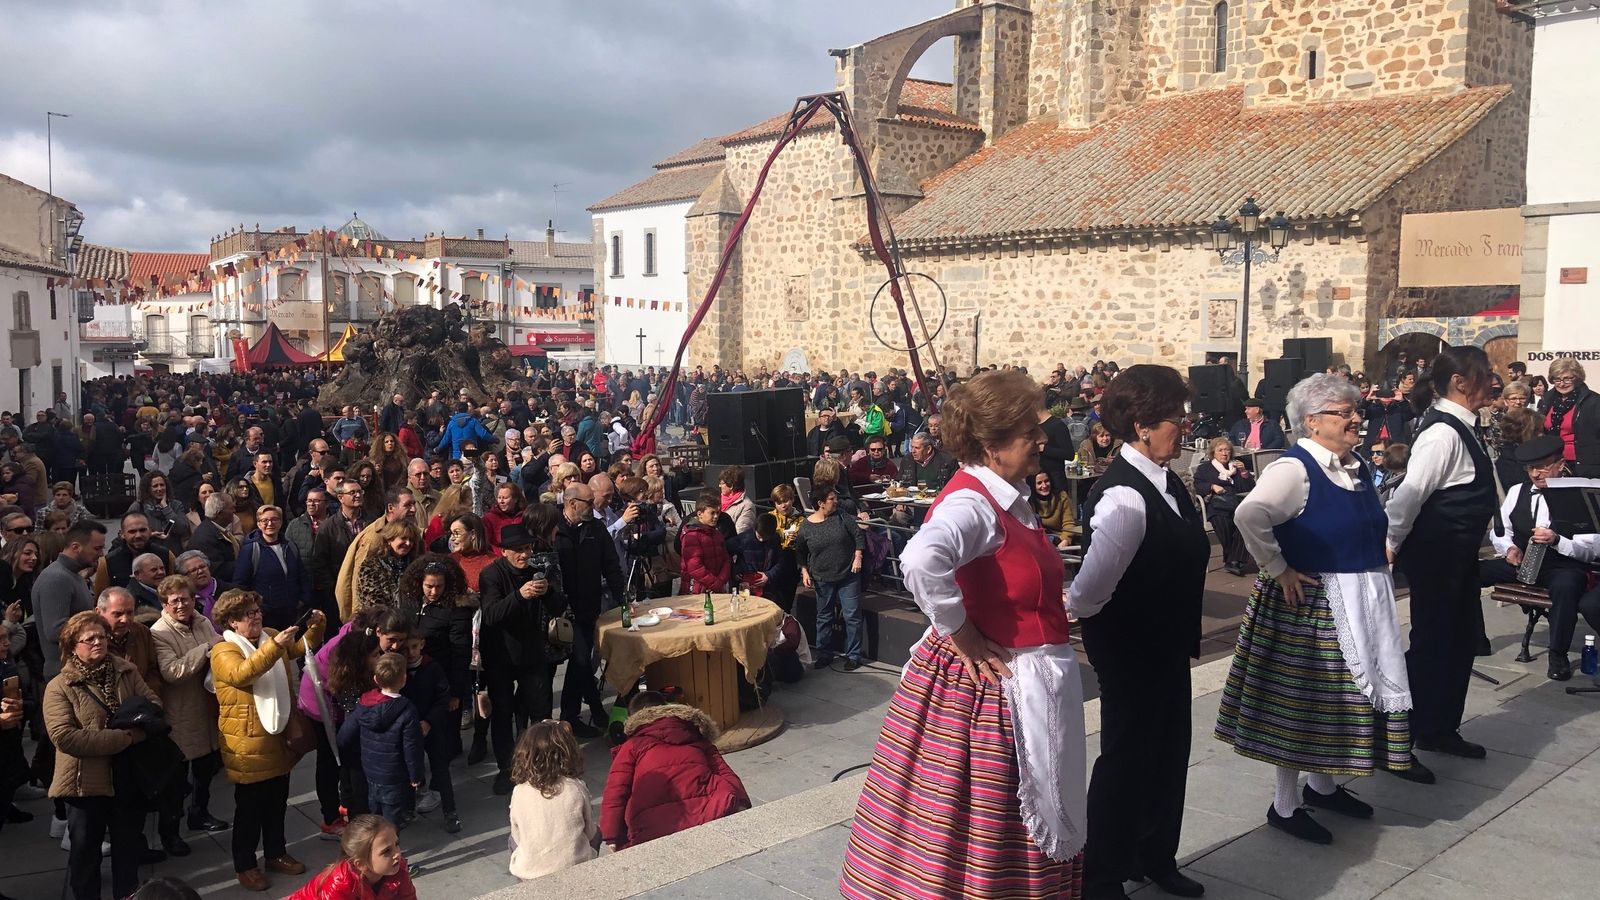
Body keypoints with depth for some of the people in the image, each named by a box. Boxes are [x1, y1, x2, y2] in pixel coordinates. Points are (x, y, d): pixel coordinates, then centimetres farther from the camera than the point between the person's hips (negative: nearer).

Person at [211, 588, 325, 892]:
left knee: (277, 802, 19)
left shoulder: (270, 637, 5)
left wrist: (316, 626, -4)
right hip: (248, 741, -6)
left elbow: (302, 648, 17)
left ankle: (276, 853, 34)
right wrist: (274, 646, -46)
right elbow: (242, 673, -35)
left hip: (278, 735, 7)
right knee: (249, 807, 6)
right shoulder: (224, 651, -15)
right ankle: (244, 866, 20)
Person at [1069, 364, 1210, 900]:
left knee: (1167, 750, 21)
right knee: (1127, 756, 6)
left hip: (1166, 645, 9)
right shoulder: (1124, 497, -28)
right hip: (1131, 650, -9)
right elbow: (1092, 588, -31)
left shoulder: (1164, 481, 1)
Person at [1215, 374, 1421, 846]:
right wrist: (1279, 570, -26)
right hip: (1310, 603, -8)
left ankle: (1323, 785, 36)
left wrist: (1378, 574, 11)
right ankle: (1285, 805, 14)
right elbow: (1250, 515, -34)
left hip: (1363, 603, 8)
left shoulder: (1357, 468, 9)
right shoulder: (1294, 469, -18)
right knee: (1302, 699, 1)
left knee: (1340, 693, 18)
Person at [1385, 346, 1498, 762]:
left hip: (1459, 553, 10)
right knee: (1431, 642, -2)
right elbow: (1410, 491, -26)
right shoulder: (1443, 432, -22)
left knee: (1463, 637, 17)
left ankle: (1442, 729, 30)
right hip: (1435, 554, -10)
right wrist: (1391, 544, -19)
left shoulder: (1459, 426, 9)